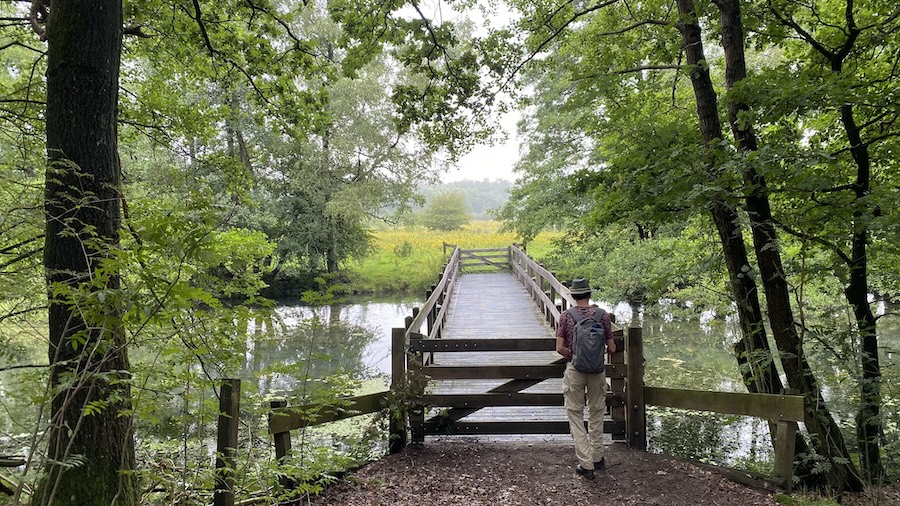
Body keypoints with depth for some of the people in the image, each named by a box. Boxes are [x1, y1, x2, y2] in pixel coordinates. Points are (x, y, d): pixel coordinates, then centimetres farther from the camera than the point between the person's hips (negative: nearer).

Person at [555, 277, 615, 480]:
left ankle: (586, 464, 5)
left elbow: (560, 348, -9)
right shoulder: (602, 315, -4)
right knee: (596, 414, 18)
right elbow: (611, 348, 0)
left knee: (575, 415, 7)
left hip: (574, 370, -2)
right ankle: (597, 458, 28)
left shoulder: (566, 316, -6)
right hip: (597, 370, 2)